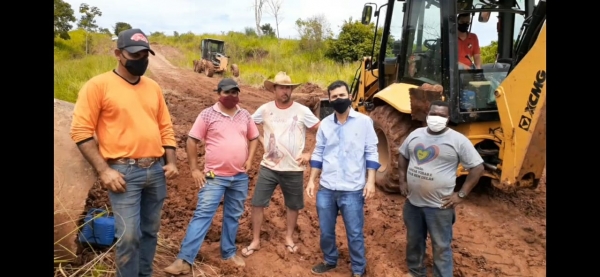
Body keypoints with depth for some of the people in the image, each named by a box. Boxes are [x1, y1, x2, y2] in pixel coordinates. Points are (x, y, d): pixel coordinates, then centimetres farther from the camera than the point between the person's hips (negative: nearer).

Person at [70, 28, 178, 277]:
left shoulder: (153, 87, 12)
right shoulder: (98, 85, -4)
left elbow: (166, 127, 17)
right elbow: (80, 131, -8)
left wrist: (171, 161, 7)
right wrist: (103, 170, -13)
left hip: (156, 170, 5)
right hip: (124, 171, -5)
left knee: (150, 231, 14)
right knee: (129, 235, -6)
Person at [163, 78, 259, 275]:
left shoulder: (245, 115, 7)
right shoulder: (207, 115, -6)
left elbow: (253, 138, 18)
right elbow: (192, 141, -5)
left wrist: (249, 159, 4)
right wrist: (194, 169, -8)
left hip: (240, 177, 4)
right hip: (215, 176, -4)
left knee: (233, 216, 13)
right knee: (202, 215, -7)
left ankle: (228, 252, 29)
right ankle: (184, 260, -4)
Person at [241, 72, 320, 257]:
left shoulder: (302, 111, -8)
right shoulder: (265, 109, -3)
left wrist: (310, 154, -9)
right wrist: (261, 142, -2)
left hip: (294, 169, -1)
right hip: (268, 167, 1)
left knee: (293, 206, 13)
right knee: (257, 203, 3)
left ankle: (289, 238, 34)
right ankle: (255, 241, 19)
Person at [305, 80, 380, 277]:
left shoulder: (364, 122, -4)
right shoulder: (325, 123, 5)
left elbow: (371, 153, -3)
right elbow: (318, 154, 10)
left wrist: (370, 181, -10)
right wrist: (311, 180, 6)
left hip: (352, 190, -3)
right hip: (326, 188, 3)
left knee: (354, 233, 7)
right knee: (326, 231, 16)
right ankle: (330, 261, 40)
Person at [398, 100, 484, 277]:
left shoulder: (457, 140, -12)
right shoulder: (416, 134, 2)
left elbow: (477, 167, -10)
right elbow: (403, 156, 17)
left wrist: (461, 194, -12)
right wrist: (402, 181, 7)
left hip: (439, 206, -5)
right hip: (413, 201, 5)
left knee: (441, 246, 8)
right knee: (414, 241, 21)